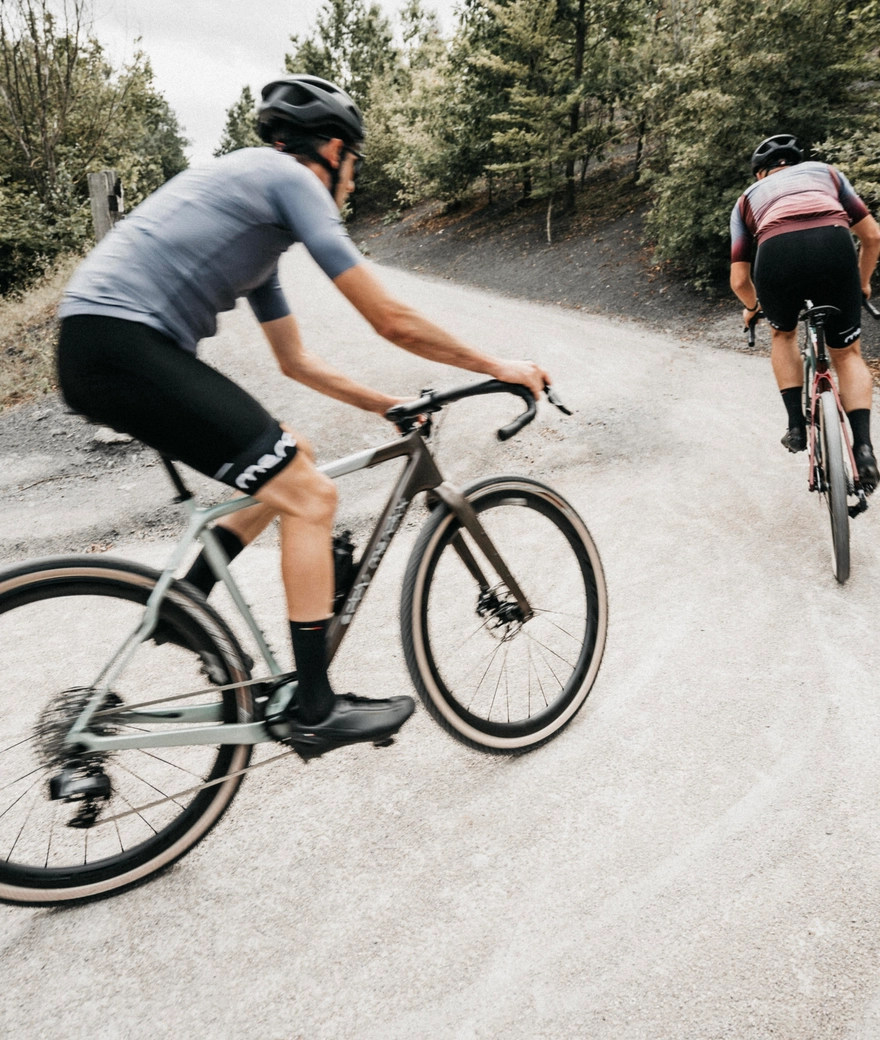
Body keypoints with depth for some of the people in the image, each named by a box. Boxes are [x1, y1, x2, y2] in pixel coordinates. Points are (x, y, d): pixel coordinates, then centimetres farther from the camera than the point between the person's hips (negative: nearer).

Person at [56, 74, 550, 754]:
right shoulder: (290, 177, -2)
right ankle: (315, 711, -1)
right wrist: (498, 367, 5)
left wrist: (391, 406, 29)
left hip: (108, 349, 10)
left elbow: (298, 362, 29)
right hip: (122, 345, -10)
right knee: (310, 494, -9)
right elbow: (392, 322, -7)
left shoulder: (253, 191, 27)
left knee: (291, 461, 16)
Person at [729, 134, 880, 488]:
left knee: (784, 333, 32)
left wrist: (751, 307, 47)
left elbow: (738, 280, 26)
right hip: (835, 247, 0)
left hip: (777, 253, 0)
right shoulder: (825, 171, 36)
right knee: (847, 354, 19)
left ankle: (797, 425, 21)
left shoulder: (748, 197, 34)